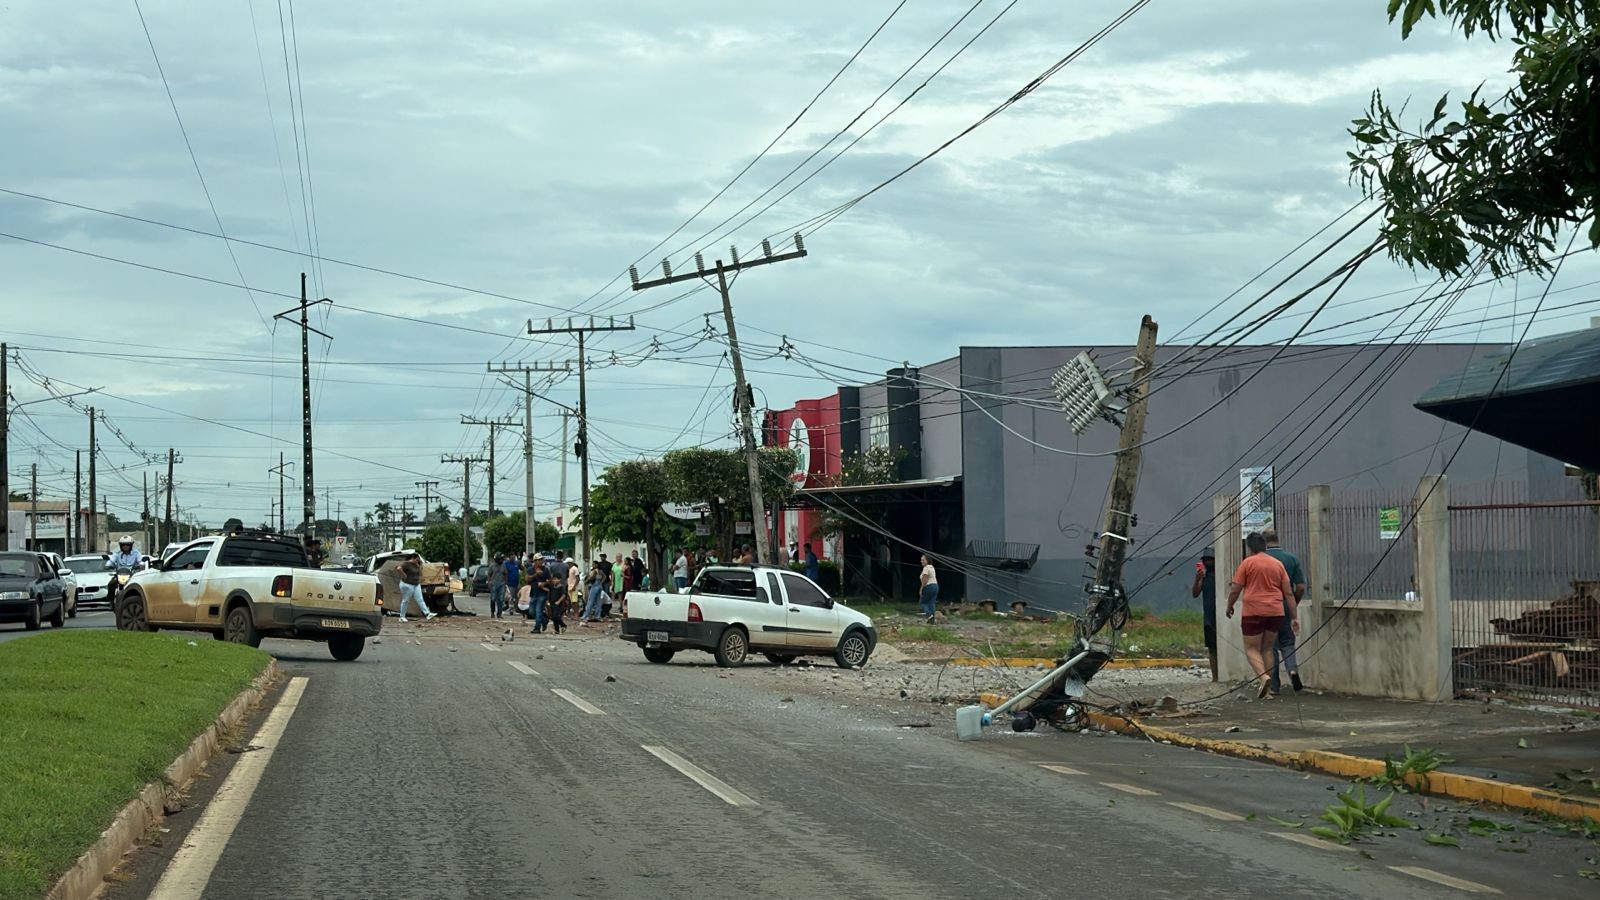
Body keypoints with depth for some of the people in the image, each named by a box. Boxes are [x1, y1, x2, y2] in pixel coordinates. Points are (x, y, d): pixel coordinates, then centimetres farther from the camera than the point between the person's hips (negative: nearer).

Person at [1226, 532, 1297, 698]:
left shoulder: (1247, 563, -2)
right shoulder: (1278, 564, 11)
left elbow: (1235, 591, -3)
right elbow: (1289, 593, 9)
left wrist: (1229, 608, 15)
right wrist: (1294, 617, 10)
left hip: (1253, 612, -4)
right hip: (1276, 612, 5)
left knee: (1251, 649, 3)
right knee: (1267, 648, 14)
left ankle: (1263, 677, -22)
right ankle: (1267, 690, 11)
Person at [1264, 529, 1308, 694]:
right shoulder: (1292, 558, 0)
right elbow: (1301, 587, -2)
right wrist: (1293, 605, 13)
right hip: (1286, 610, 2)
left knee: (1270, 647, 7)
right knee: (1287, 643, 14)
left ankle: (1274, 685, 8)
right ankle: (1293, 669, -13)